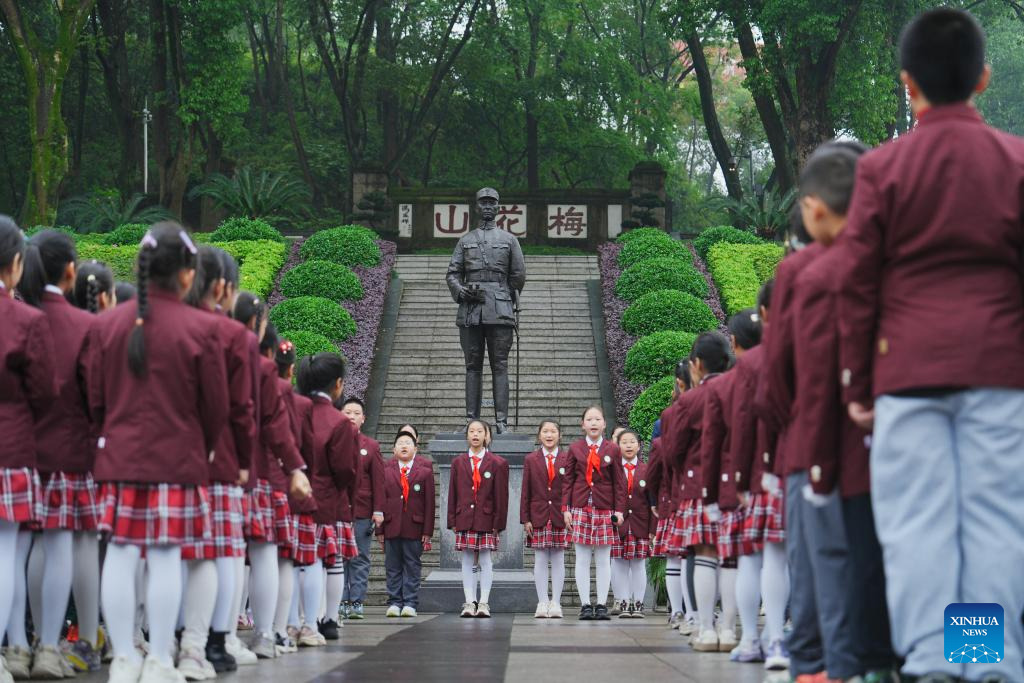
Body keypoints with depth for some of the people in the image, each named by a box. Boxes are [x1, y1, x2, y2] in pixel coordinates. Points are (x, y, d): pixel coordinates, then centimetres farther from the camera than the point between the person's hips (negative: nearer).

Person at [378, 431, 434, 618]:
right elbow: (380, 499, 6)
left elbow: (429, 501, 2)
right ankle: (394, 602, 11)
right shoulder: (386, 469, 7)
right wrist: (380, 528, 0)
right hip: (391, 525, 1)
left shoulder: (425, 468, 4)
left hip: (415, 526, -1)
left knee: (412, 566, 3)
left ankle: (410, 603, 7)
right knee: (393, 567, 5)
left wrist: (428, 530, -4)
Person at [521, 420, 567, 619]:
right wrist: (525, 519, -1)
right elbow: (525, 492, 5)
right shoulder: (530, 460, 7)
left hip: (561, 517, -1)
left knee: (558, 560, 2)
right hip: (538, 516, 1)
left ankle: (555, 603, 5)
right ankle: (542, 602, 4)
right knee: (540, 560, 1)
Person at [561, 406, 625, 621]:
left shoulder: (612, 449, 4)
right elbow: (567, 480, 6)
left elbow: (619, 482, 5)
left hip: (605, 509, 0)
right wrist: (566, 508, -1)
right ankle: (585, 605, 3)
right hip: (581, 508, 0)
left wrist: (619, 510, -1)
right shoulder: (575, 449, 6)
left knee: (603, 559, 2)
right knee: (582, 559, 0)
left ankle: (602, 604, 6)